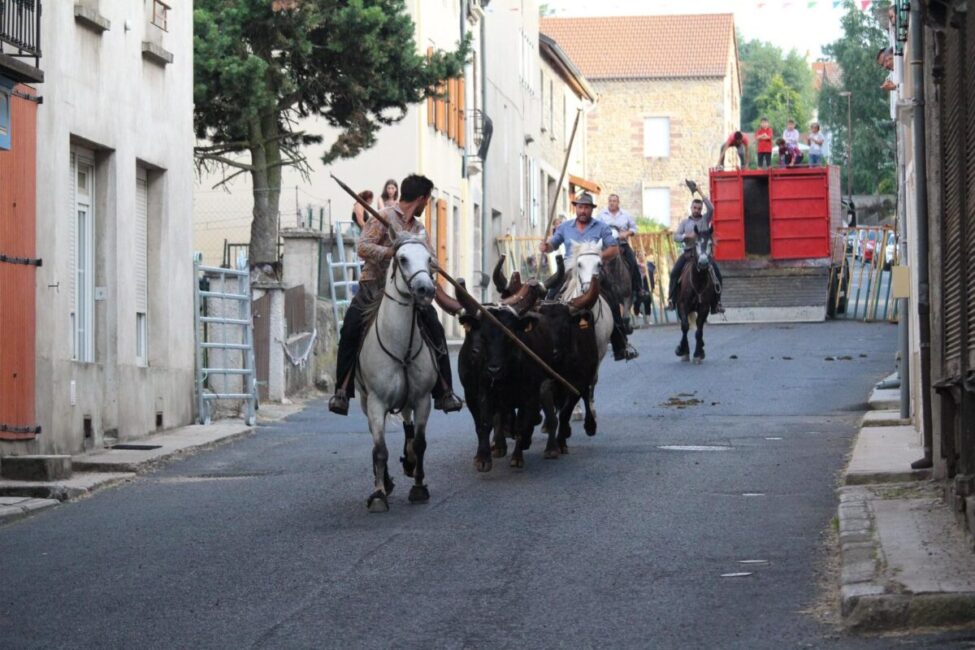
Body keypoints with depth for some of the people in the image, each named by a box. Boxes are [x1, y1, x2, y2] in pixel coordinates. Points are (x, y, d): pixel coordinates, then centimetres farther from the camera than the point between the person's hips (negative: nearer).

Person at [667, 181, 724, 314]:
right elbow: (676, 236, 5)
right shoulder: (685, 221, 11)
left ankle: (717, 302, -10)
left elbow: (711, 208, -10)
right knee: (674, 272, -19)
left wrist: (700, 193, -8)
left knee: (717, 274, -17)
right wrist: (687, 236, -16)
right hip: (688, 251, 1)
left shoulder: (705, 220, 8)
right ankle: (671, 299, -12)